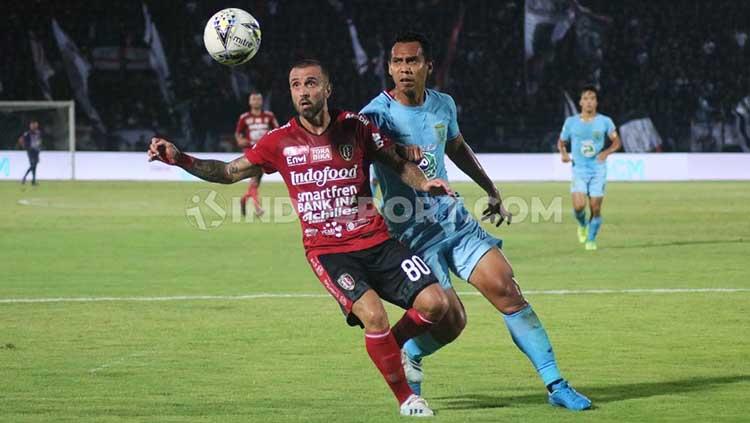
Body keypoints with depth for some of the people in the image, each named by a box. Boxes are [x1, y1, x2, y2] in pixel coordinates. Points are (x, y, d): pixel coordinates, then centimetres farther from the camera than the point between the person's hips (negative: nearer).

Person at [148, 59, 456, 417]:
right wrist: (178, 158, -3)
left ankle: (392, 345, 21)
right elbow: (229, 173, 9)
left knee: (434, 302, -11)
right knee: (373, 315, -24)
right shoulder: (280, 141, 1)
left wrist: (423, 183, -8)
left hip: (377, 242, 2)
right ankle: (405, 399, -4)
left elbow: (399, 165, 13)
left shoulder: (354, 126, 2)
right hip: (327, 251, -2)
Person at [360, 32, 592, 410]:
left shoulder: (443, 105, 5)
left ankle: (556, 386, -1)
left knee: (507, 291, -6)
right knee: (450, 322, -14)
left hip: (455, 220, 5)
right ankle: (405, 356, 21)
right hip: (412, 233, -5)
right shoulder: (379, 113, -14)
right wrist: (397, 149, -49)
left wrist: (491, 190, 27)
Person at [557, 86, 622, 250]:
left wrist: (607, 152, -14)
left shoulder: (605, 122, 0)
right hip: (579, 169, 0)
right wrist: (563, 153, -8)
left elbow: (617, 141, 6)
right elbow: (561, 142, 14)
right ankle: (582, 225, 16)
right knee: (579, 205, -17)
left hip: (598, 170, 0)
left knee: (595, 208, -3)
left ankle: (591, 240, 15)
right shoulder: (571, 122, 2)